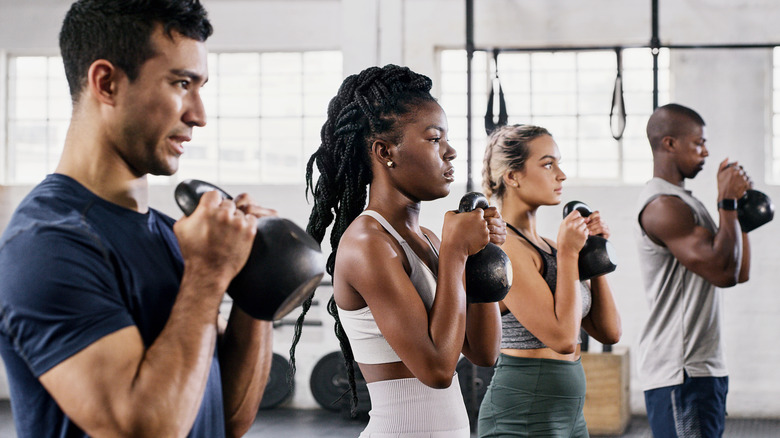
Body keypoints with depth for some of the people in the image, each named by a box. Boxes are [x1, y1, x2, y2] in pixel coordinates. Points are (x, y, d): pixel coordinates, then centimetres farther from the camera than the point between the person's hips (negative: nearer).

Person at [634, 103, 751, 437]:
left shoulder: (682, 203, 20)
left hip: (701, 366, 11)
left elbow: (740, 271, 20)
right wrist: (728, 201, -12)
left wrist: (737, 203, 17)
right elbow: (723, 271, -23)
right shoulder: (663, 206, -14)